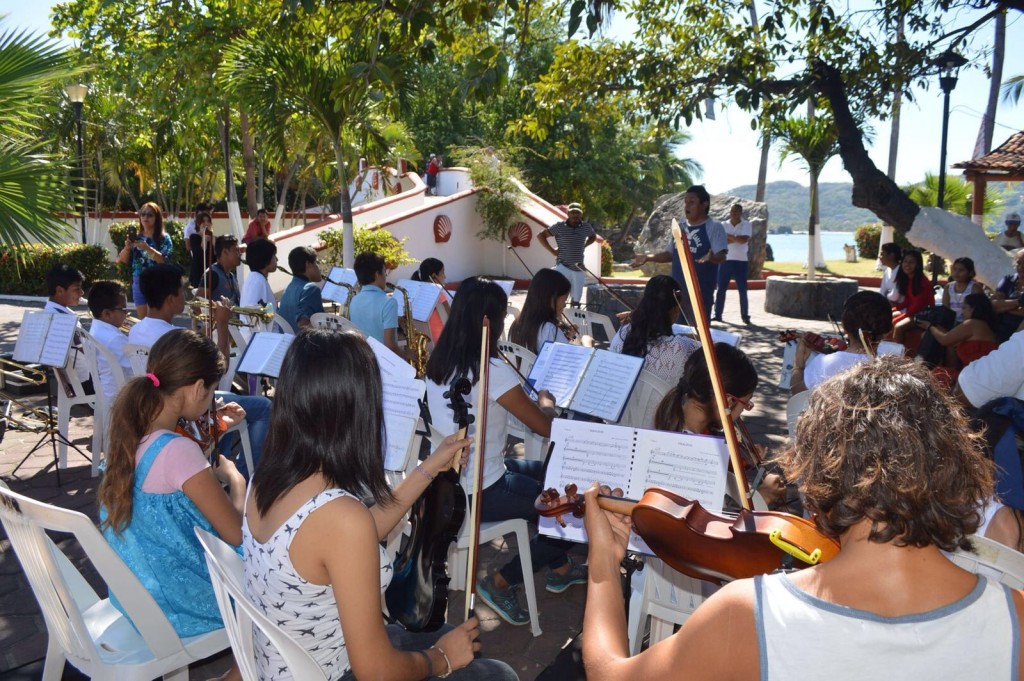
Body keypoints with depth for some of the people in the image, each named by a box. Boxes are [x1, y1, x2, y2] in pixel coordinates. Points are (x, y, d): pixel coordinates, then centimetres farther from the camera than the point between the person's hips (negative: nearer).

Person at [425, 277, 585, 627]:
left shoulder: (438, 361, 0)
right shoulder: (492, 370, -25)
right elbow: (546, 427, -17)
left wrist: (530, 400, 11)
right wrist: (545, 400, 4)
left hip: (449, 482, 9)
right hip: (479, 493, -9)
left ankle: (560, 568, 35)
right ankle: (501, 582, 10)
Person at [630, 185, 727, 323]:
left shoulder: (714, 228, -9)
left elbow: (721, 257, -18)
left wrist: (711, 257, -41)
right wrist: (648, 257, 7)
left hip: (700, 292, -7)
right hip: (676, 291, 7)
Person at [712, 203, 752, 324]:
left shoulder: (747, 225, 1)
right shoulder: (723, 225, 6)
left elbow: (744, 240, -16)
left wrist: (728, 236, -9)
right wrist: (736, 238, -14)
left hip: (740, 261, -2)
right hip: (725, 261, 2)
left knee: (742, 290, 1)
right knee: (721, 289, 4)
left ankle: (745, 316, 9)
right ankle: (717, 315, 12)